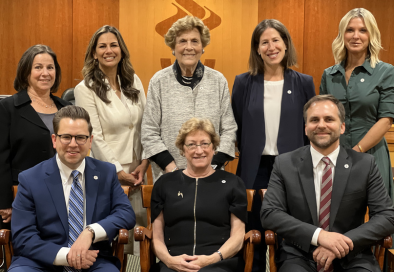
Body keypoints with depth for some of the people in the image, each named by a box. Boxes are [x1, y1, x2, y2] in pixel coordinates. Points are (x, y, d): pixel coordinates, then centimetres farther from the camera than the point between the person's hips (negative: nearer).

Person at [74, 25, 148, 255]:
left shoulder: (134, 81, 7)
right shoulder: (85, 89, -8)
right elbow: (95, 137, -10)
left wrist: (144, 163, -2)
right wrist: (119, 172, -10)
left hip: (137, 171, 5)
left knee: (138, 231, 7)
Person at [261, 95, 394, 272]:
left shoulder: (365, 164, 3)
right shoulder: (285, 164, 3)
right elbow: (269, 213, -3)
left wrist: (342, 244, -13)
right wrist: (319, 235, -16)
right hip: (300, 257, 0)